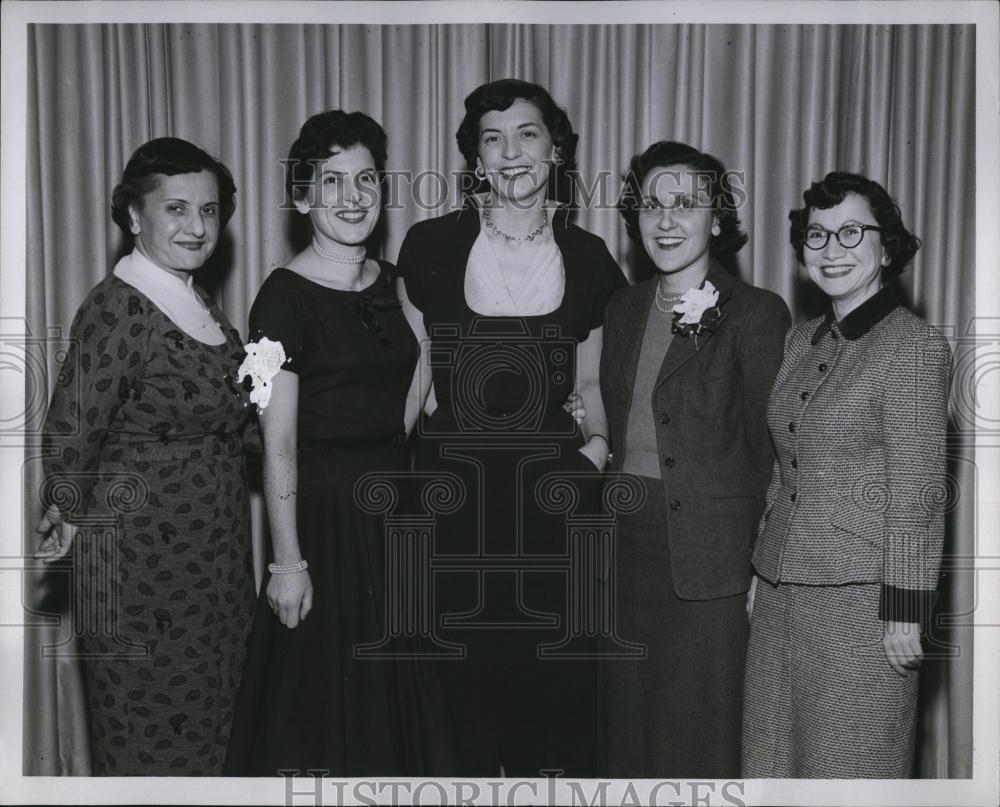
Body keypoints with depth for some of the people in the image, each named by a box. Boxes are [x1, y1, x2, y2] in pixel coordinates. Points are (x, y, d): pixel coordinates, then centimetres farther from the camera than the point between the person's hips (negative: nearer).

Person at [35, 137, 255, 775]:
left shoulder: (200, 303, 10)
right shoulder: (118, 309, -18)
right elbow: (70, 431, -15)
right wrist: (70, 517, -3)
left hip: (214, 550, 8)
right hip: (141, 555, -8)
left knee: (208, 719, 18)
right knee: (149, 731, 6)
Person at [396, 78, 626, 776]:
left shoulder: (588, 258, 7)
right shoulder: (431, 246, 2)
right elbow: (416, 373, 7)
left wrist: (598, 441, -1)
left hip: (554, 491, 1)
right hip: (454, 488, -1)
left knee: (554, 667, 6)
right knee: (463, 673, 3)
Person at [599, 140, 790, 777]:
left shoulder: (756, 313, -8)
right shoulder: (625, 308, 11)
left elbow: (770, 445, -8)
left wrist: (761, 562, -10)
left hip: (710, 554, -5)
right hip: (628, 542, 6)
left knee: (699, 732, 5)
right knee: (630, 719, 15)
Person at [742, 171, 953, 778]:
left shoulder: (914, 345, -10)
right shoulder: (802, 340, 10)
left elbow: (918, 492, -12)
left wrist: (905, 612, -13)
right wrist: (763, 570, 14)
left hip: (861, 592, -6)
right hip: (783, 590, 7)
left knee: (852, 765, 7)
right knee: (776, 756, 15)